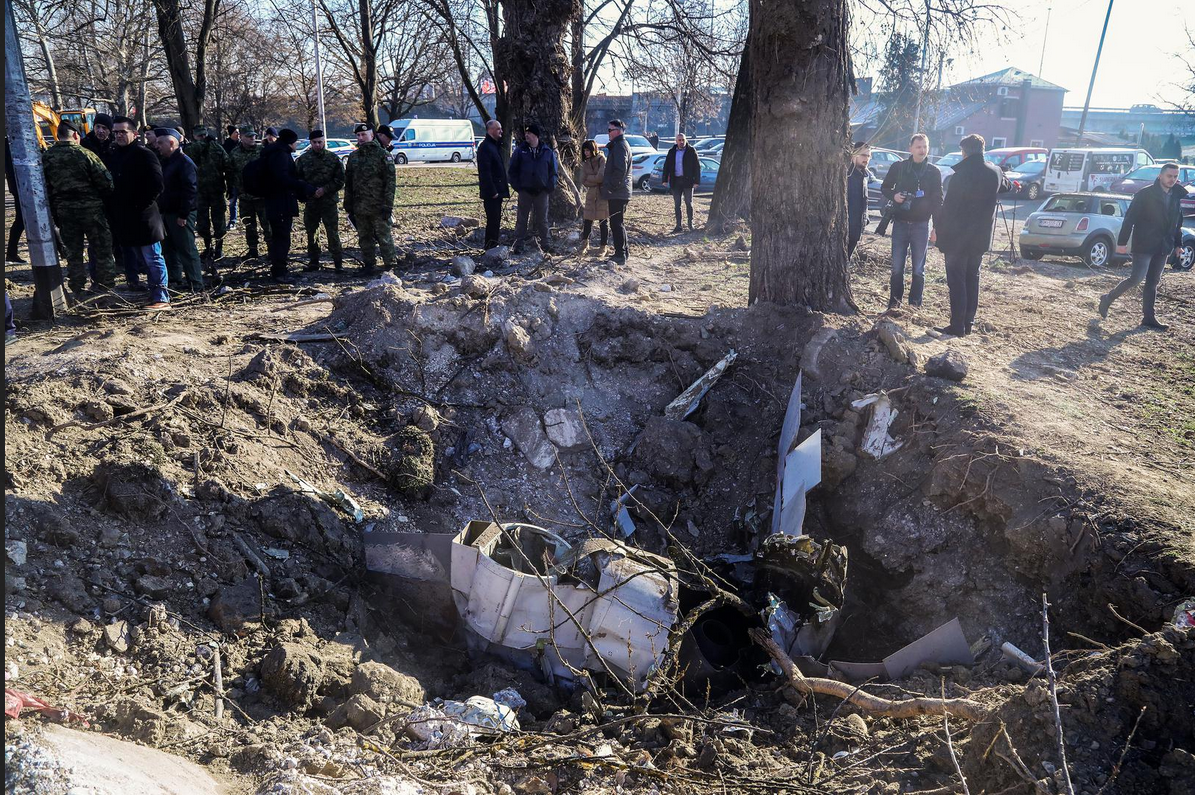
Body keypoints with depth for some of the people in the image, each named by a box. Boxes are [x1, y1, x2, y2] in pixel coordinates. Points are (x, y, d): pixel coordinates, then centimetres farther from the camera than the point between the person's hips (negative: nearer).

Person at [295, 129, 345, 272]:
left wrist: (324, 189, -13)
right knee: (311, 233, 10)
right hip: (310, 202, 3)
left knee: (333, 233, -4)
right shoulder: (303, 159, 5)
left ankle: (338, 262, 3)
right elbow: (297, 178, 7)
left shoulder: (333, 159, -1)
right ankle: (313, 262, 20)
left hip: (329, 202, -3)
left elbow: (340, 180, -2)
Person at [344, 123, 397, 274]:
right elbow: (348, 183, 17)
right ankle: (369, 264, 22)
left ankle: (389, 265, 8)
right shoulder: (353, 157, 13)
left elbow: (390, 181, -10)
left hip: (378, 206, -6)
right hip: (359, 207, 6)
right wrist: (348, 205, 11)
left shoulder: (381, 155, -5)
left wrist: (387, 205, -15)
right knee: (364, 237, 12)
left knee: (384, 237, -1)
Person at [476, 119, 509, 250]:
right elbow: (485, 172, -20)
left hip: (497, 191, 10)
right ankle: (490, 248, -1)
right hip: (491, 192, -10)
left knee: (496, 220, 13)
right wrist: (493, 191, -21)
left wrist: (504, 186, 15)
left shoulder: (495, 145, 17)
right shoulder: (485, 147, -14)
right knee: (493, 221, -7)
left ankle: (492, 248, 20)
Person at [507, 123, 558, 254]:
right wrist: (517, 186, -4)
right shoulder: (520, 150, 0)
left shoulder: (547, 151, 2)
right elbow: (512, 170, 4)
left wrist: (550, 188, -2)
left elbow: (553, 171, 7)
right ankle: (518, 244, 8)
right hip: (525, 191, 0)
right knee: (521, 219, 3)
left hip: (542, 191, 1)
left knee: (542, 219, 8)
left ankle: (545, 244, 15)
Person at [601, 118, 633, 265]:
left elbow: (620, 170, -23)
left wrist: (611, 186, -19)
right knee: (618, 223, 16)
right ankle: (622, 253, 23)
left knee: (616, 223, -9)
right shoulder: (619, 145, 20)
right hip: (620, 192, 11)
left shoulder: (620, 146, -13)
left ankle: (620, 255, -9)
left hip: (617, 193, -11)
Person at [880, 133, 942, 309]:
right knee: (897, 267, 3)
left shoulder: (934, 172, 1)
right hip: (900, 223, 0)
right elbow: (885, 188, 12)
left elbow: (937, 201, 3)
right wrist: (893, 196, -11)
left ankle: (914, 305, 13)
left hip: (921, 225, 0)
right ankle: (894, 303, 13)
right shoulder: (898, 167, 1)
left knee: (918, 269, 5)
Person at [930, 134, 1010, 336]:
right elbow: (1007, 187, 26)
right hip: (981, 237, 6)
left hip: (957, 237, -6)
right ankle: (968, 323, 18)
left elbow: (948, 206, -15)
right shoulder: (995, 173, 3)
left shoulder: (962, 174, -17)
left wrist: (937, 227, -3)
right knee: (972, 279, 14)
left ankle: (957, 326, -5)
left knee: (956, 281, -3)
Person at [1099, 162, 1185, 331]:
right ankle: (1108, 299, 8)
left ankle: (1148, 318, 12)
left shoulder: (1177, 196, 9)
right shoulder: (1145, 194, -10)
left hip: (1163, 247, 6)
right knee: (1136, 279, -12)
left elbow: (1177, 222, 17)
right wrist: (1122, 241, -15)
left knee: (1153, 282, 8)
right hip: (1144, 245, -6)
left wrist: (1178, 244, 15)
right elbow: (1130, 218, -11)